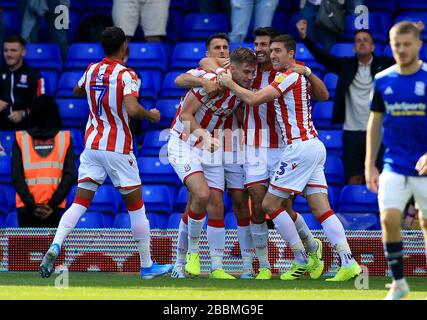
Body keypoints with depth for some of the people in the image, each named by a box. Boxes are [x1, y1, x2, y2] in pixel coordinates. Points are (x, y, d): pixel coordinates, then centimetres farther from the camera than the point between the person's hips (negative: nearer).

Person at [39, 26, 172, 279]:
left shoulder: (92, 70, 6)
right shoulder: (126, 75, -12)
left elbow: (77, 91, 27)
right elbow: (132, 109, -26)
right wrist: (151, 115, -8)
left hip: (92, 144, 5)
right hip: (119, 149, -5)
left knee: (80, 202, 3)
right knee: (136, 204, 8)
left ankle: (55, 246, -21)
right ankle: (147, 265, 13)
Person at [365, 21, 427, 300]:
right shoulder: (383, 81, 4)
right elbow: (375, 123, 12)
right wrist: (370, 165, 9)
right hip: (394, 165, 2)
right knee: (389, 218, -13)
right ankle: (398, 283, 1)